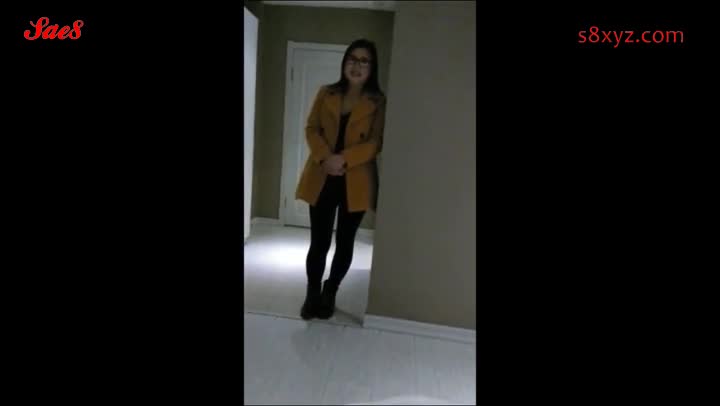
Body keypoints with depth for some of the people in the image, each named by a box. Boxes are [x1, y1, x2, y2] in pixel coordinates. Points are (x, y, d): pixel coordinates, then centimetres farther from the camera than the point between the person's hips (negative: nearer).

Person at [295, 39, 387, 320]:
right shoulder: (326, 94, 8)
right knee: (319, 241, 3)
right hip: (322, 179, 1)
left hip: (355, 182, -1)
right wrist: (325, 157, -16)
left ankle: (329, 294, 28)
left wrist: (344, 159, -21)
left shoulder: (377, 102, 1)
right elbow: (312, 129, 3)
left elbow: (376, 142, -7)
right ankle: (312, 294, 21)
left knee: (344, 242, 9)